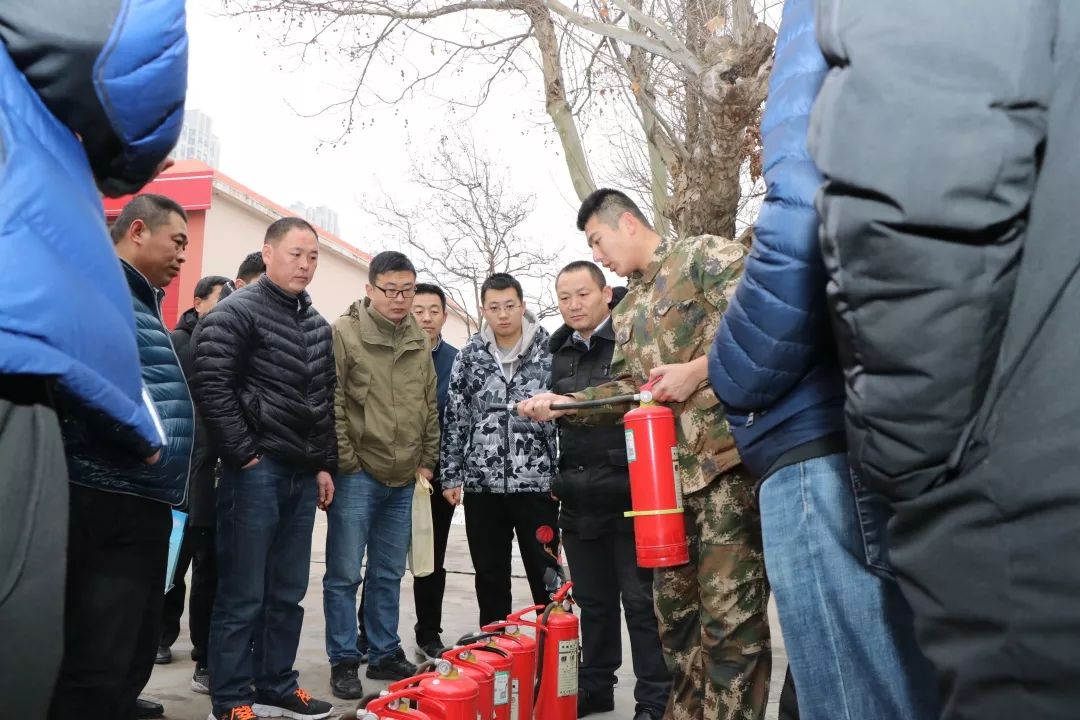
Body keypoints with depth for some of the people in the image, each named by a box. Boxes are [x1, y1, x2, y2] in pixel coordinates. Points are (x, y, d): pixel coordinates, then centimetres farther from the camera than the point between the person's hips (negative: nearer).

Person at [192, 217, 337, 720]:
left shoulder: (317, 325, 15)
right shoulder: (237, 312, -6)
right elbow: (211, 386, -14)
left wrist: (325, 464, 13)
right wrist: (243, 453, -14)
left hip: (303, 473, 7)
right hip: (257, 470, -7)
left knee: (288, 592, 14)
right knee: (243, 594, 2)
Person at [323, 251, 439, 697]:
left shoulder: (419, 343, 10)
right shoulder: (344, 333, -7)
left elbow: (430, 408, 14)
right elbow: (332, 406, -10)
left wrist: (426, 462, 9)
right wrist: (345, 463, -11)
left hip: (403, 479, 5)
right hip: (357, 475, -5)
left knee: (388, 574, 15)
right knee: (345, 574, 3)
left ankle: (385, 653, 28)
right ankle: (343, 661, 17)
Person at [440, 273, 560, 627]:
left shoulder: (549, 351, -1)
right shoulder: (470, 356, 5)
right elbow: (454, 418, 7)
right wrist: (451, 475, 3)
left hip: (536, 482, -2)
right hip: (482, 484, 3)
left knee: (546, 576, 5)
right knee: (489, 577, 13)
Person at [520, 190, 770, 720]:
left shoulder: (706, 255, -1)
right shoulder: (626, 313, 22)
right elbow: (626, 389, 19)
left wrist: (697, 370, -18)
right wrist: (562, 403, 7)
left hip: (724, 454, -8)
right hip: (665, 469, 8)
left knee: (729, 612, -3)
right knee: (675, 606, 16)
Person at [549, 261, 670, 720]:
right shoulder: (560, 353, 12)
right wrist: (556, 482, 19)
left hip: (629, 495, -5)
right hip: (578, 501, 6)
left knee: (642, 602, 4)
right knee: (592, 601, 16)